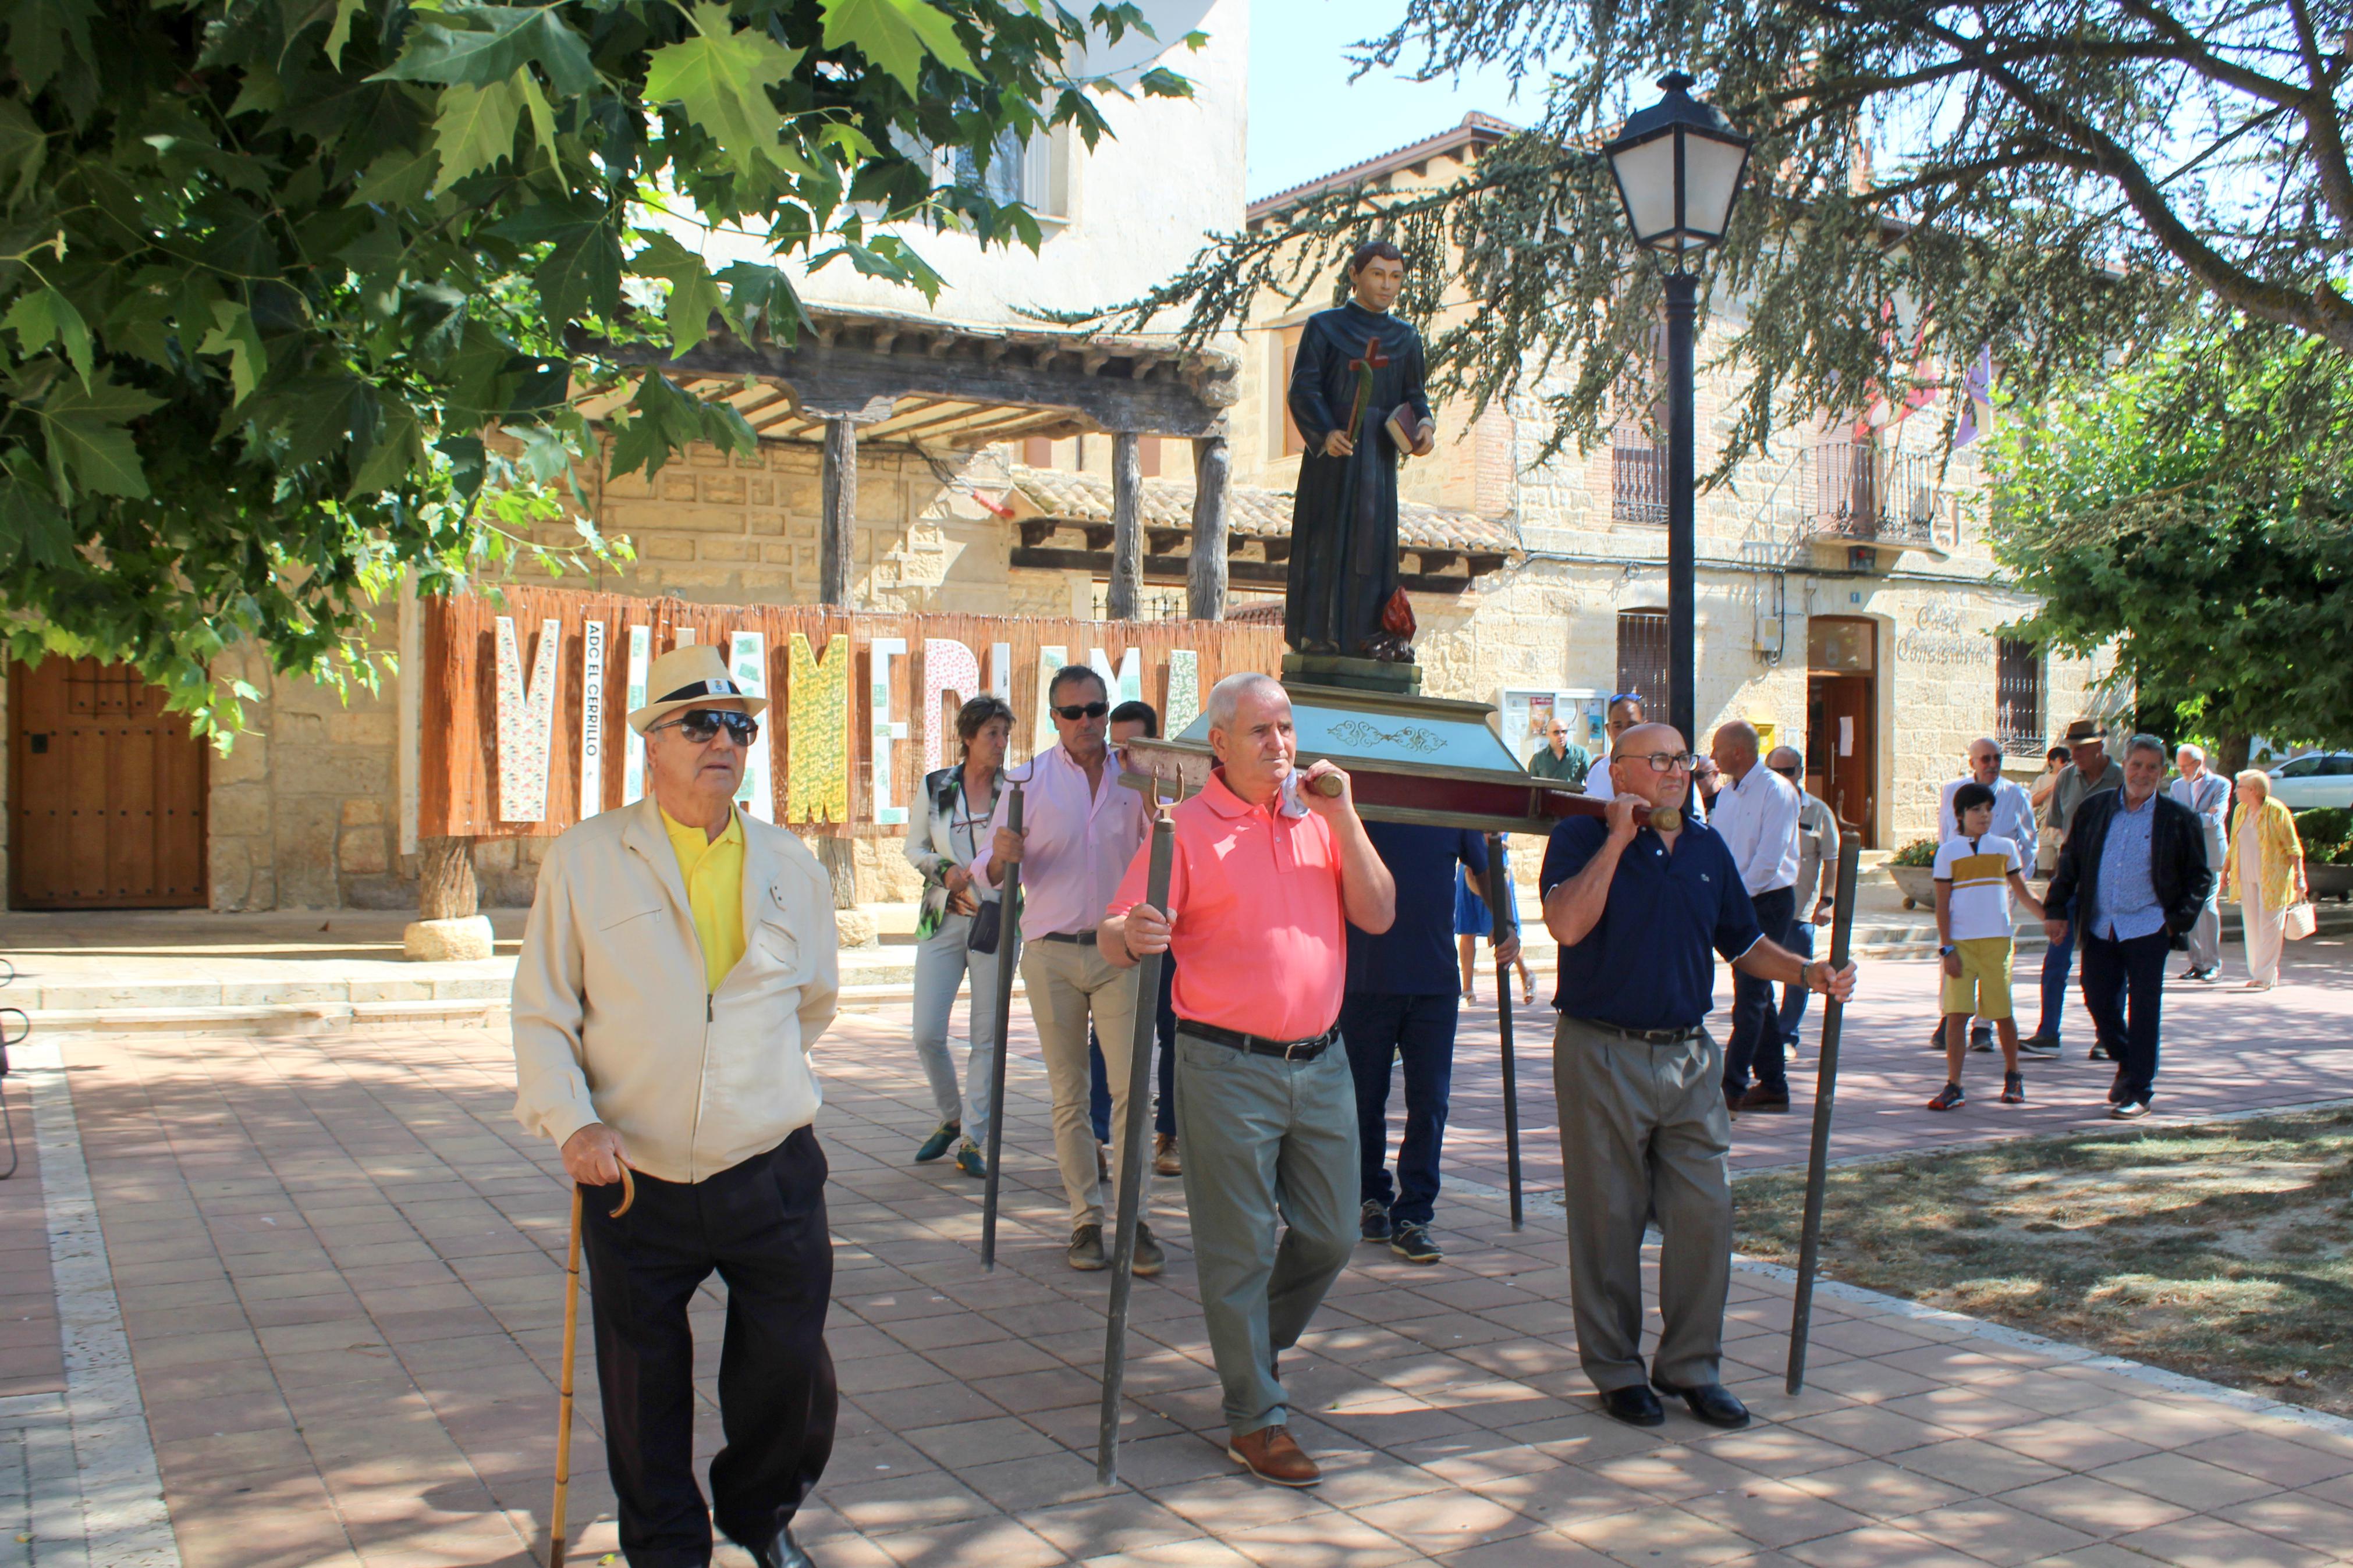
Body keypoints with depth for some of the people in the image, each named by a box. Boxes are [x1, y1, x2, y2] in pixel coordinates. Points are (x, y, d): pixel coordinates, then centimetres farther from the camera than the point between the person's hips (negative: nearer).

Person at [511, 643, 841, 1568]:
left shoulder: (790, 867, 6)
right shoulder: (584, 860, -1)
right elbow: (541, 1012, -1)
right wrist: (571, 1121, -13)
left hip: (773, 1177, 2)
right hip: (636, 1182, -1)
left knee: (791, 1371, 7)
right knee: (644, 1389, 10)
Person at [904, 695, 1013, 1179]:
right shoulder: (935, 787, 6)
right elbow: (913, 847, 12)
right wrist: (946, 870, -6)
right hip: (942, 921, 2)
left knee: (988, 1036, 0)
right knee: (927, 1034, -2)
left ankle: (973, 1140, 10)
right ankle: (951, 1118, 23)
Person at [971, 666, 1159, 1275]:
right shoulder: (1029, 781, 3)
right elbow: (990, 871, 3)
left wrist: (1149, 796, -15)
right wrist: (1000, 858, -21)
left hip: (1119, 951, 0)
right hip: (1052, 954, 0)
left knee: (1130, 1086, -8)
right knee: (1069, 1094, 5)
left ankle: (1136, 1220, -3)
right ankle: (1085, 1220, 13)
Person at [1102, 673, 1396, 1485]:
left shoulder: (1319, 820, 9)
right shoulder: (1188, 826, -6)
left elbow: (1377, 916, 0)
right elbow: (1117, 935, -10)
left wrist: (1342, 817, -8)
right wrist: (1132, 936, -35)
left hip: (1321, 1060, 5)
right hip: (1229, 1068, -5)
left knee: (1330, 1235, 14)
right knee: (1241, 1246, 1)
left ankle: (1258, 1345, 39)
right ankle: (1255, 1418, 14)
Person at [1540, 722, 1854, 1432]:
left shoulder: (1707, 848, 13)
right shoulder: (1582, 838, -4)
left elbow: (1743, 943, 20)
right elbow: (1568, 925, -21)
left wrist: (1807, 971, 4)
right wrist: (1618, 840, -18)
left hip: (1690, 1055, 5)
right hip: (1603, 1055, -5)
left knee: (1706, 1212, 3)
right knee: (1608, 1219, 3)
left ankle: (1692, 1364, 18)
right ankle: (1615, 1368, 17)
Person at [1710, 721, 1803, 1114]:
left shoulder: (1776, 791, -13)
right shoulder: (1728, 794, 12)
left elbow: (1769, 858, -18)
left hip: (1769, 901, -8)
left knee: (1750, 995, -9)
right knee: (1758, 995, 11)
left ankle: (1733, 1086, -10)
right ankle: (1773, 1085, 18)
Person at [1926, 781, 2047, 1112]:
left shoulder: (2005, 847, 8)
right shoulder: (1948, 851, 2)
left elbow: (2023, 893, 16)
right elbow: (1942, 905, 1)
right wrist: (1947, 949, -6)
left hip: (1997, 940, 2)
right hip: (1960, 943, -1)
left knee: (2002, 1012, 7)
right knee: (1957, 1013, -7)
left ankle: (2013, 1076, 28)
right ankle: (1953, 1087, -6)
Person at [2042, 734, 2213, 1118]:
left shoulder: (2179, 819, 0)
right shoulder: (2093, 809, 7)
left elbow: (2199, 877, 4)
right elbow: (2069, 863, 12)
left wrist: (2179, 921, -6)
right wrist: (2056, 909, 6)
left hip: (2148, 928, -3)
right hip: (2099, 927, 3)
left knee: (2143, 1010, 0)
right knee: (2098, 1001, 6)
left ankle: (2139, 1090, 10)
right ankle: (2127, 1065, 31)